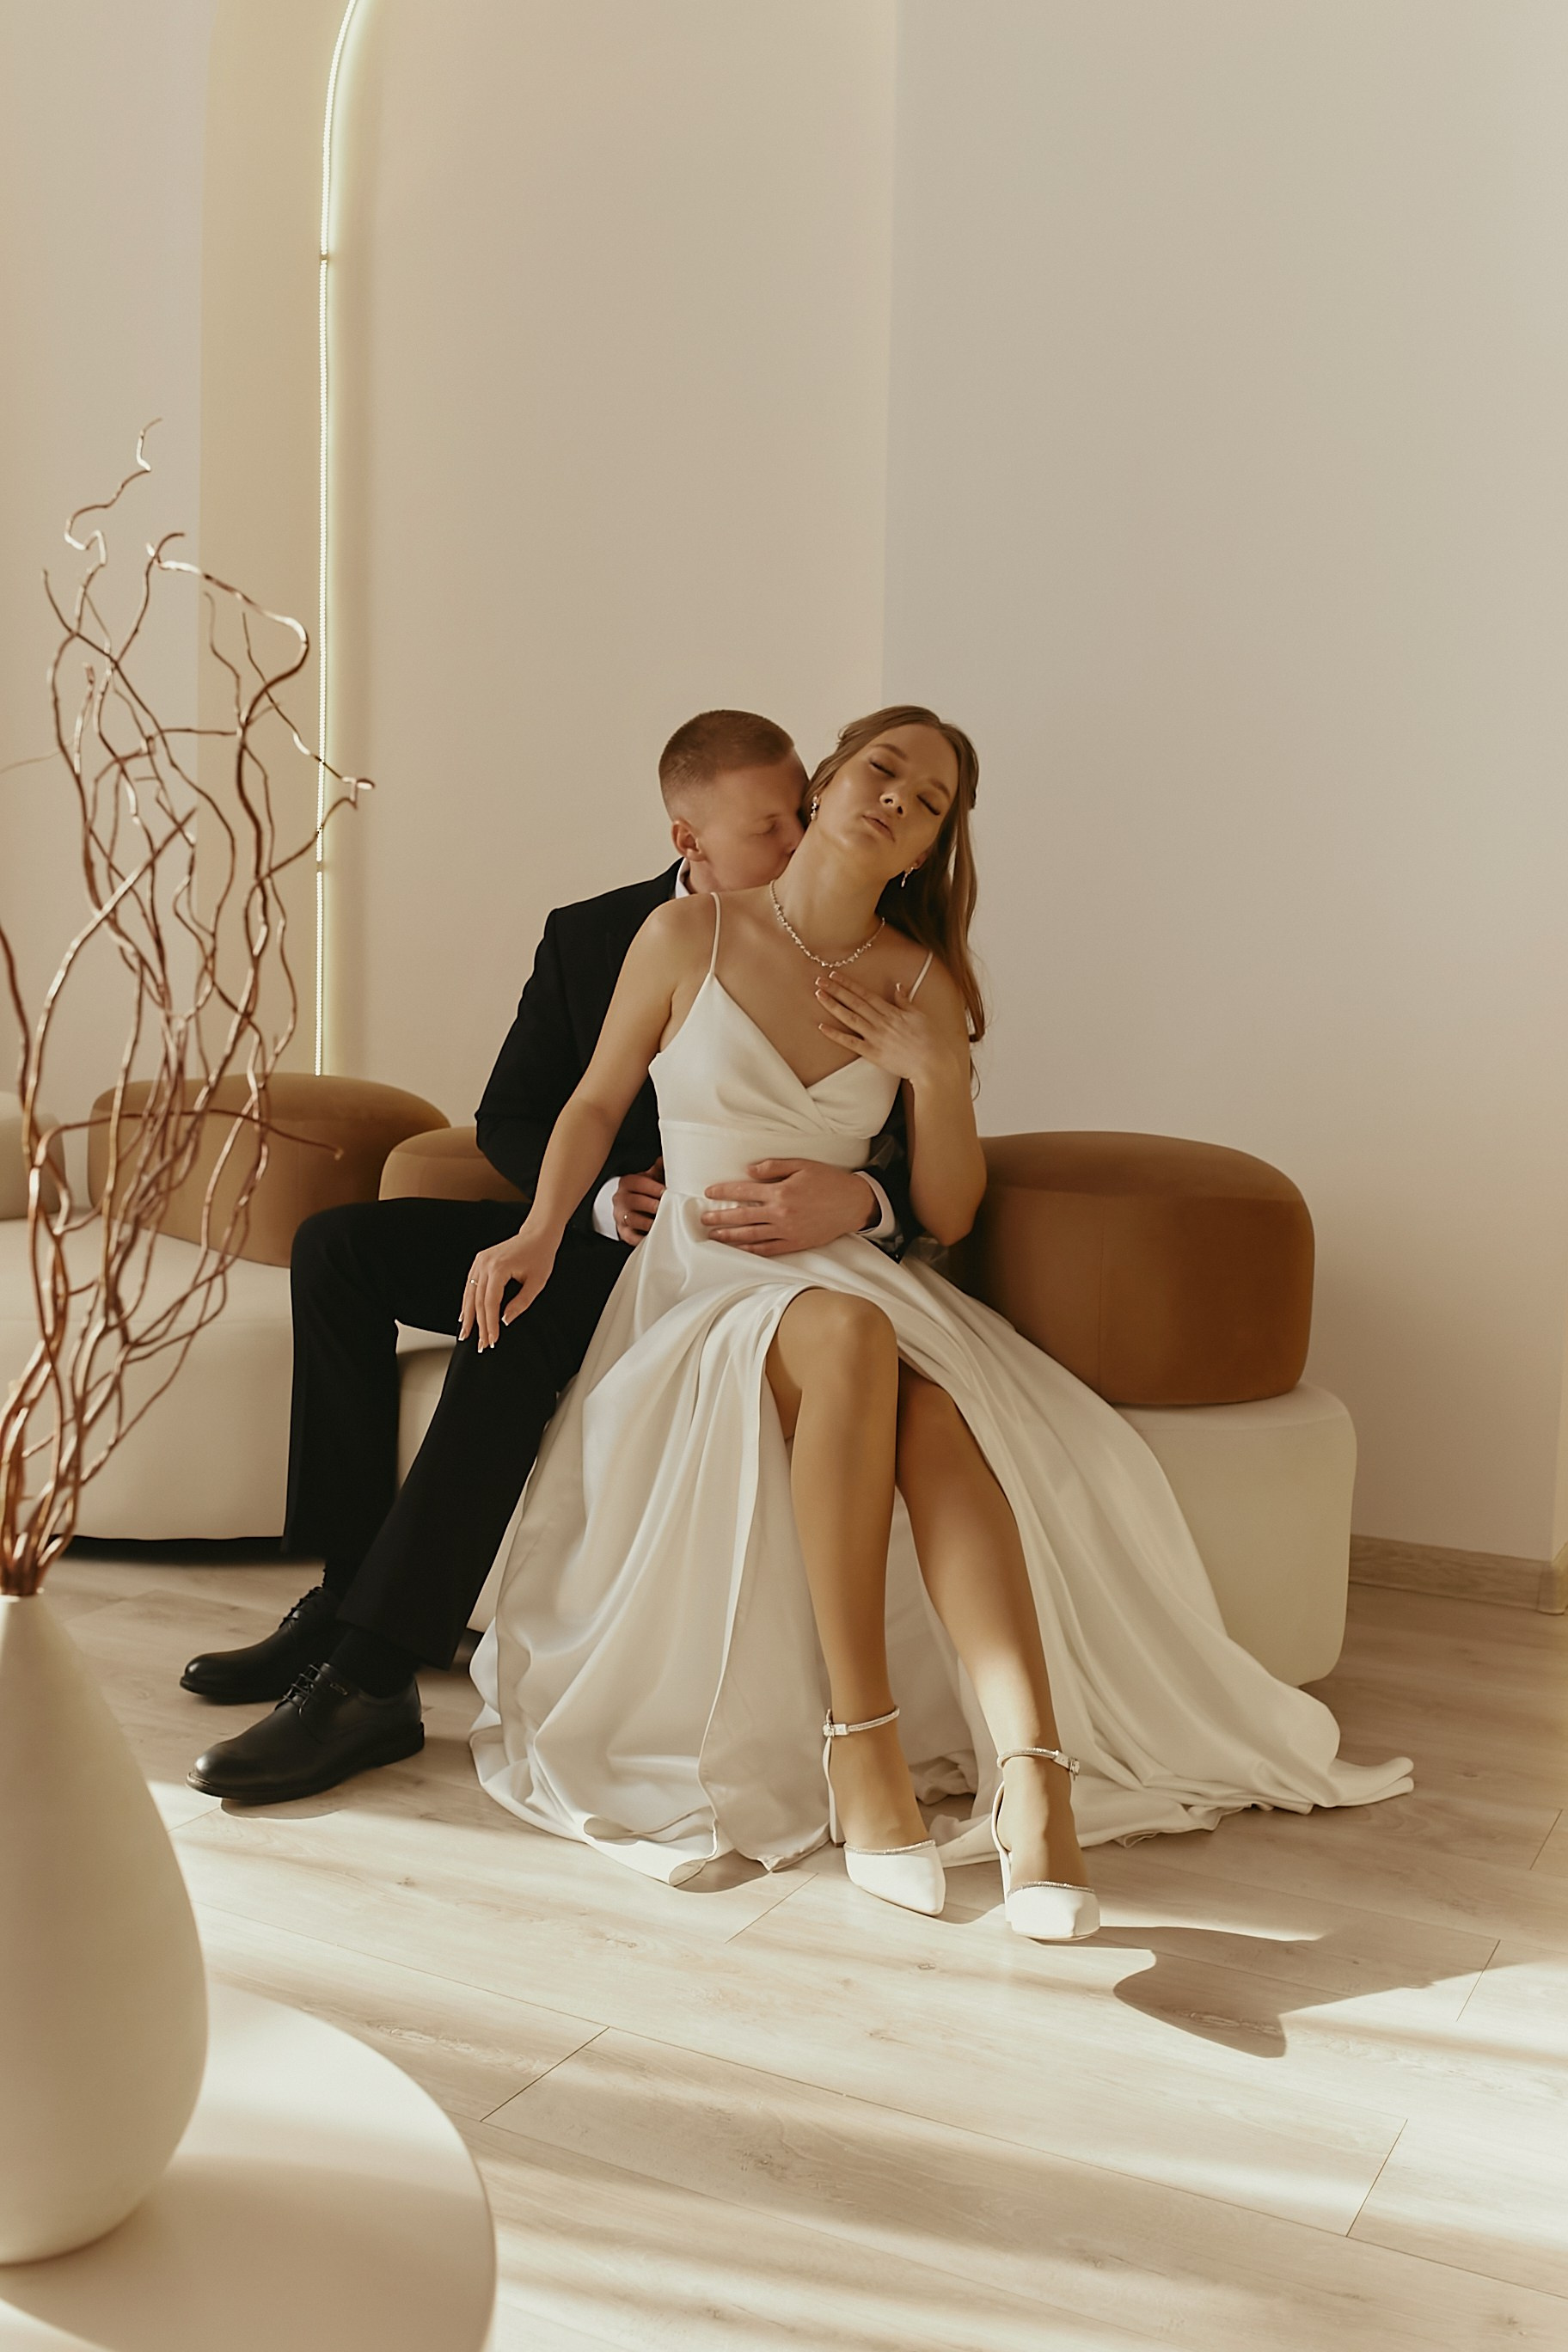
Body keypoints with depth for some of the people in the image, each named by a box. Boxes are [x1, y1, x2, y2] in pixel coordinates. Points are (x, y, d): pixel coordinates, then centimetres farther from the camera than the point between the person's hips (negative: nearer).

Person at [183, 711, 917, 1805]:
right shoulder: (591, 937, 4)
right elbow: (509, 1120, 7)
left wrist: (862, 1200, -38)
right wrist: (606, 1197, -13)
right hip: (605, 1229, 6)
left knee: (516, 1326, -33)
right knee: (340, 1244, -7)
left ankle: (370, 1676, -30)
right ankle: (350, 1588, -8)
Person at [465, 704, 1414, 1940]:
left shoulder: (925, 986, 6)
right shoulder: (690, 935, 1)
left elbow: (946, 1218, 7)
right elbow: (596, 1104, 11)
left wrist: (936, 1074, -8)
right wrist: (540, 1232, -6)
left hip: (853, 1278, 2)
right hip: (700, 1286, -2)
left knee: (939, 1402, -34)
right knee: (846, 1330, -37)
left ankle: (1031, 1763, -47)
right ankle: (859, 1738, -34)